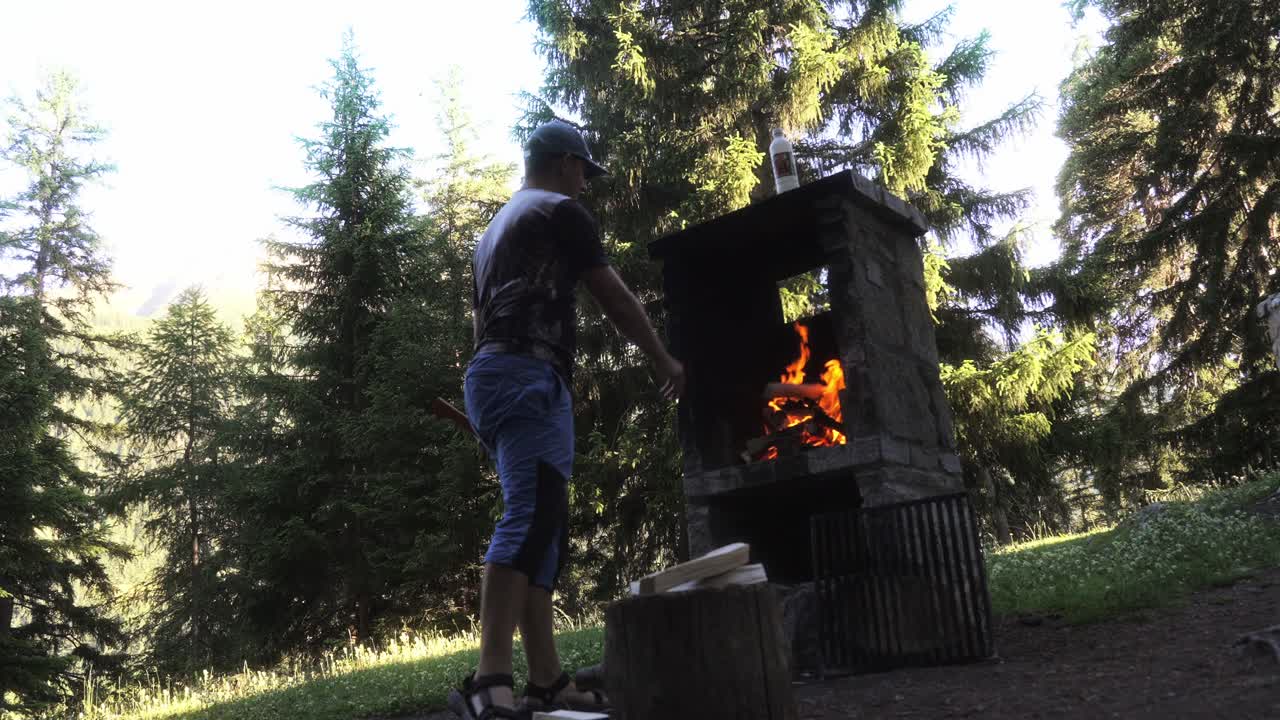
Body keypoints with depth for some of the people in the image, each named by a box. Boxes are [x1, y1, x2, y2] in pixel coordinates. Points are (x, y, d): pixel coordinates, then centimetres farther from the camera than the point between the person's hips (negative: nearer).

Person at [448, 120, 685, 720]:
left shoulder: (496, 228, 30)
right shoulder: (560, 211, 4)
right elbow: (616, 299, 4)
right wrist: (663, 361, 16)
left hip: (490, 376, 10)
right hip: (528, 376, -10)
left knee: (543, 527, 7)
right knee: (531, 517, -22)